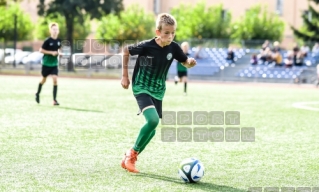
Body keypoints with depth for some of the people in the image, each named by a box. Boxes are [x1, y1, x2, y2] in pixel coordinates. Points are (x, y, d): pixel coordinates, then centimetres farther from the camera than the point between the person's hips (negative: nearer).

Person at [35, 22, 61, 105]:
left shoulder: (59, 41, 0)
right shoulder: (48, 41, -15)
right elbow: (41, 50, -14)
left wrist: (59, 53, -3)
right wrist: (51, 52, -21)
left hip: (54, 64, 3)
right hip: (46, 63, -3)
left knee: (55, 80, -12)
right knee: (44, 80, 14)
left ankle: (54, 100, -9)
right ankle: (38, 94, 41)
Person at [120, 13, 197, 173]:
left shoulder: (173, 48, -10)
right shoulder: (146, 46, -20)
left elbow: (185, 63, 4)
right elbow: (126, 51, -4)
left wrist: (190, 62, -21)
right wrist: (125, 75, -2)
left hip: (158, 92, 6)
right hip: (141, 88, -6)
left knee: (152, 128, 9)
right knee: (153, 120, -26)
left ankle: (129, 158, 27)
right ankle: (132, 153, -9)